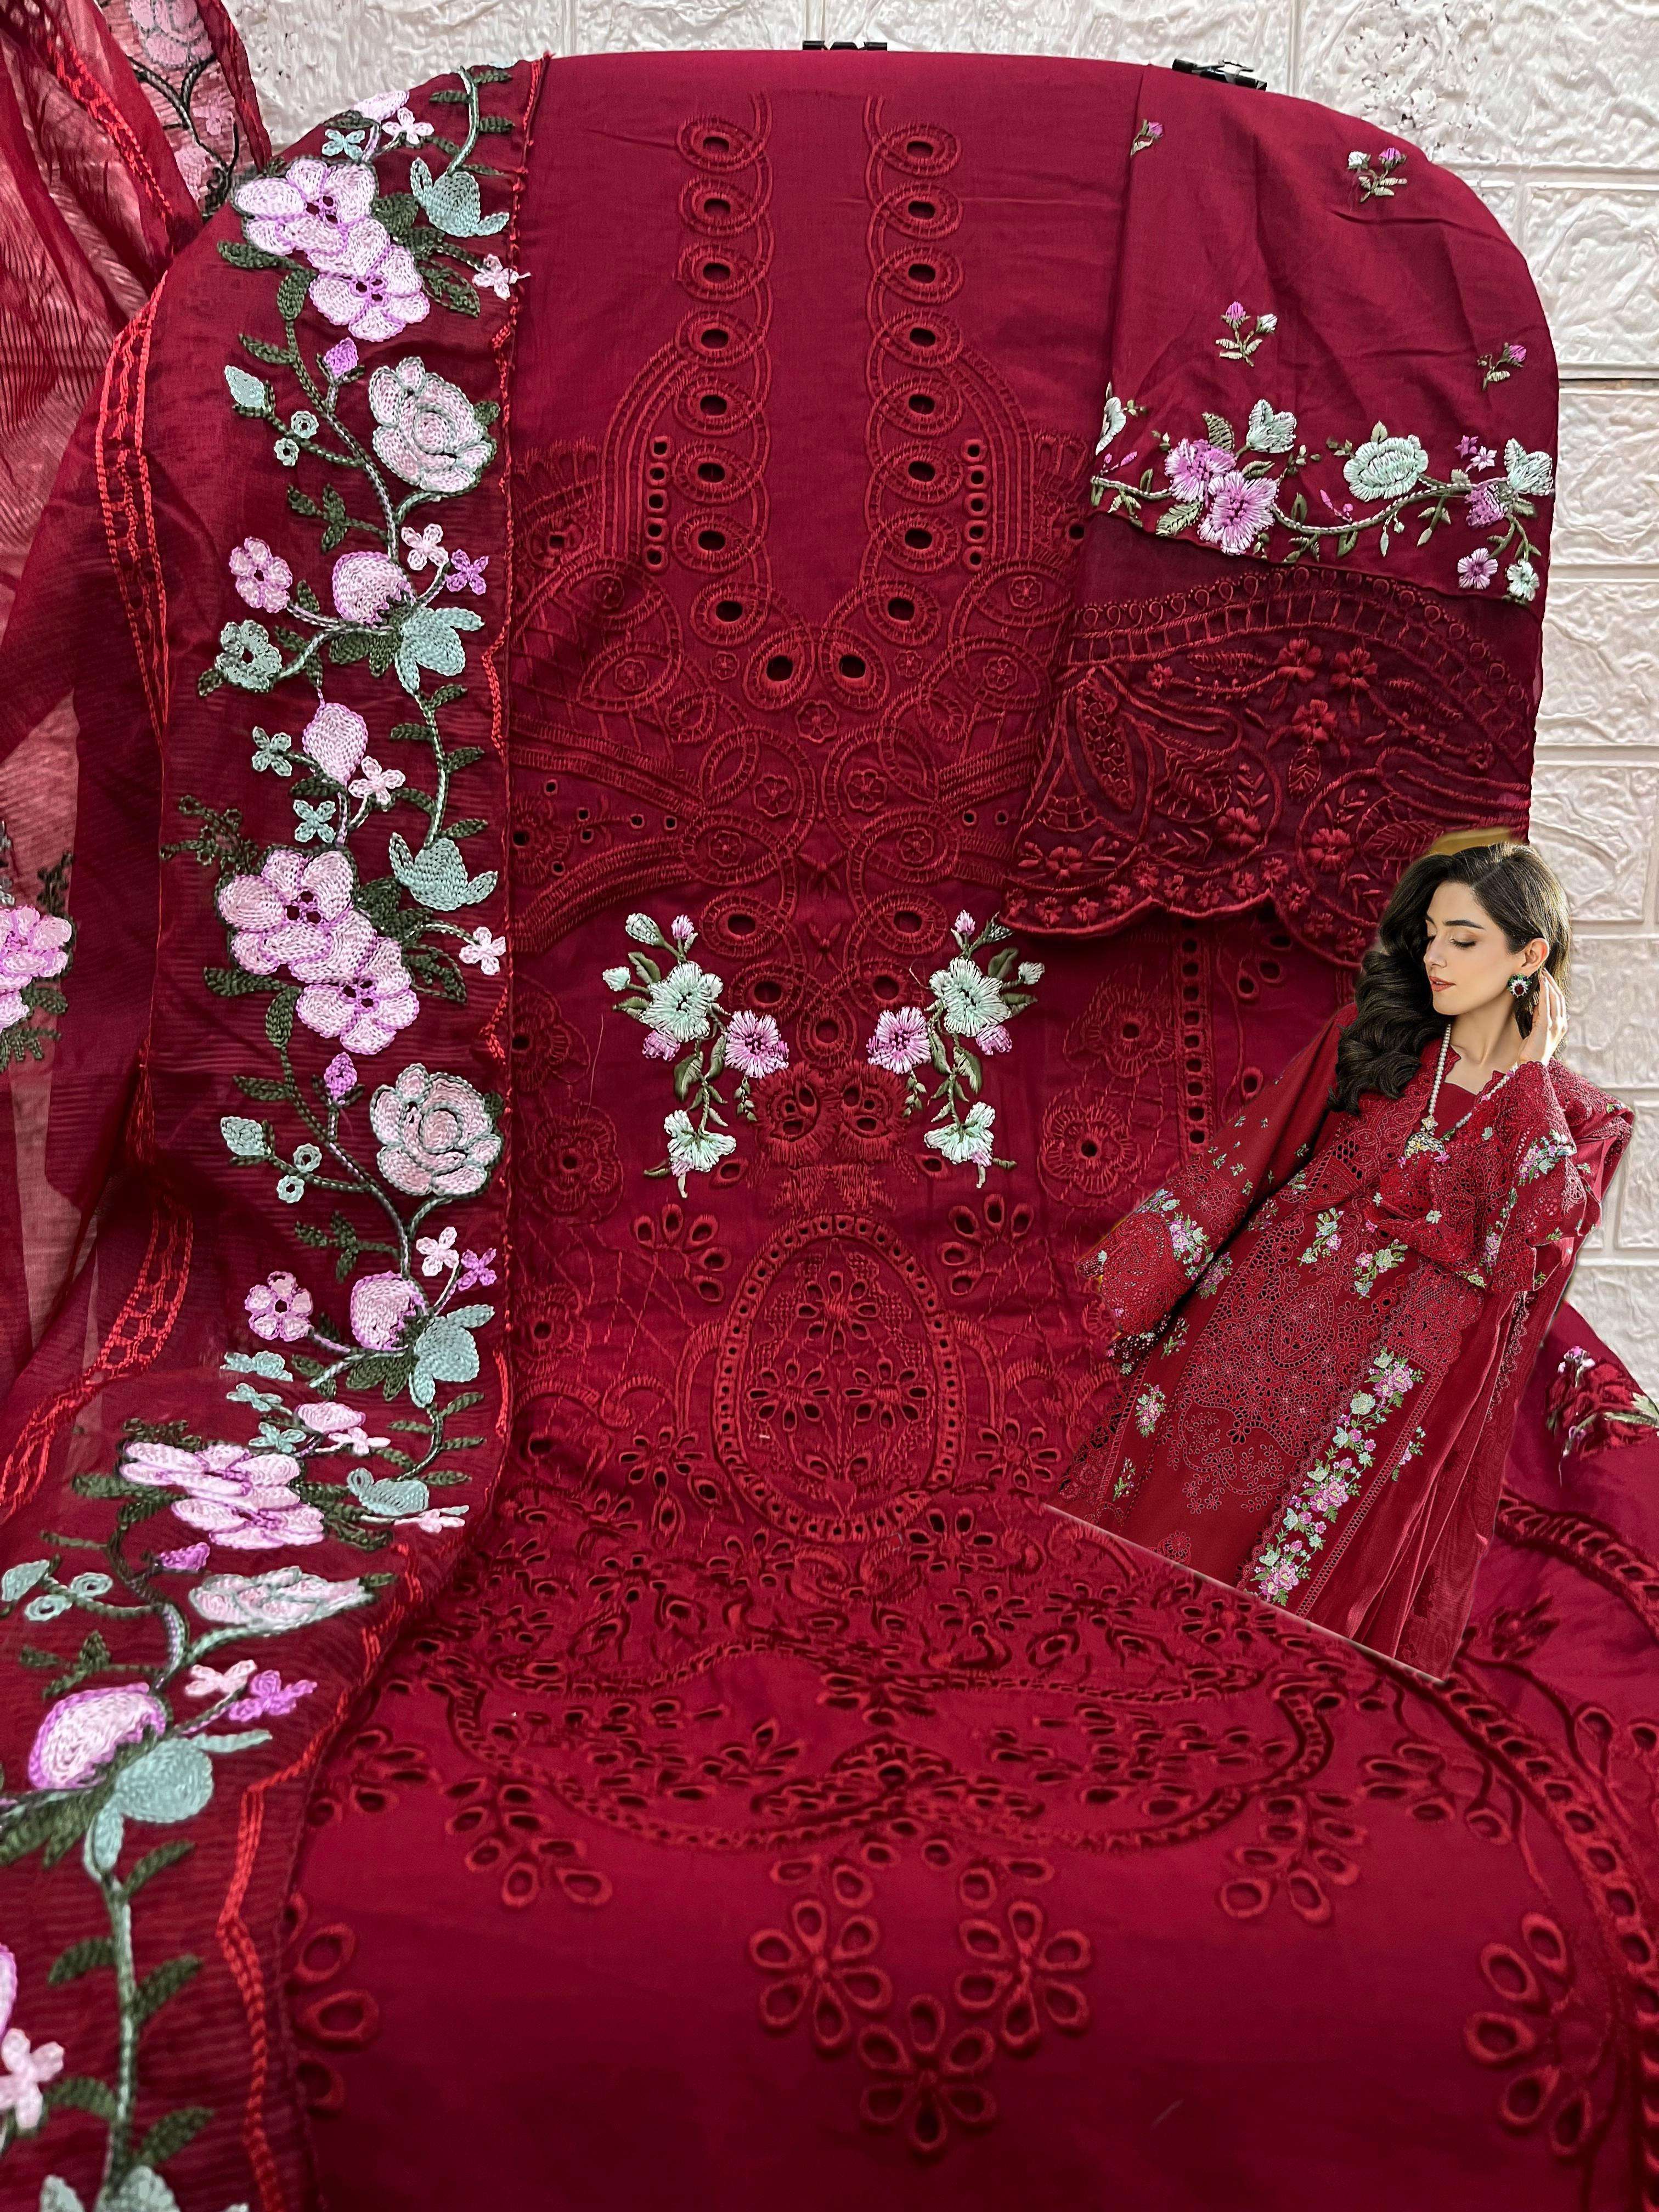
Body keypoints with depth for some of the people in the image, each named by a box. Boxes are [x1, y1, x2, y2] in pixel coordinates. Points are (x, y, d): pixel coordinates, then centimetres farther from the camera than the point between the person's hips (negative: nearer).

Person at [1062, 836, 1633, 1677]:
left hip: (1378, 1395, -2)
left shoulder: (1578, 1120, 2)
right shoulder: (1369, 1038, 6)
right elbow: (1240, 1161, 4)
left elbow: (1538, 1239, -18)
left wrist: (1529, 1071, -10)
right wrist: (1109, 1282, -4)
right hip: (1255, 1325, 2)